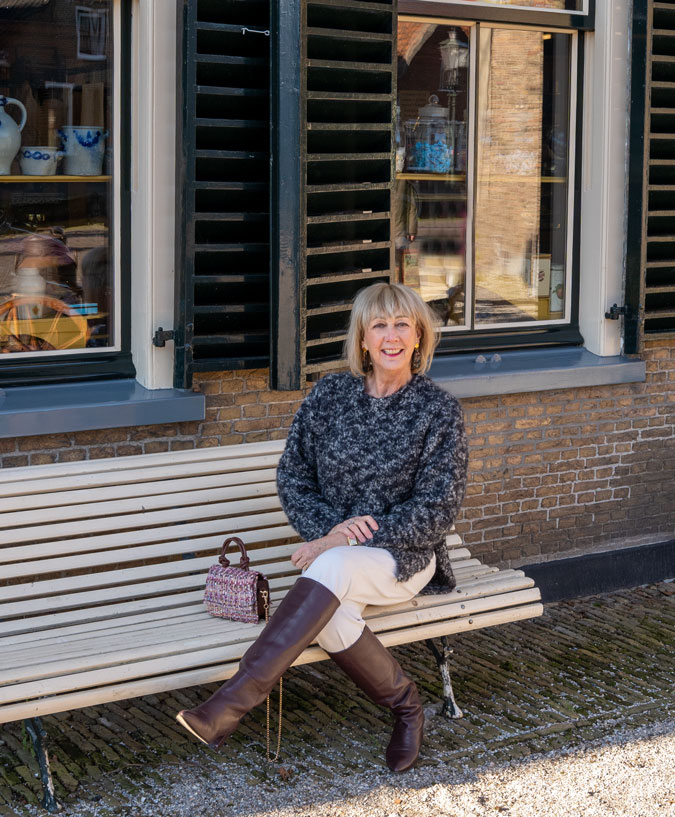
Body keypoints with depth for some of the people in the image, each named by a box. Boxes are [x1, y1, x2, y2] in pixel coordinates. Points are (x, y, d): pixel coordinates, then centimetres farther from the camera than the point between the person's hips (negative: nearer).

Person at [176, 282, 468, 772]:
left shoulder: (439, 410, -4)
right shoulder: (329, 395, 5)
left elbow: (438, 510, -9)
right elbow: (292, 476, 9)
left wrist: (343, 542, -16)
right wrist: (329, 527, -13)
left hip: (405, 555, -3)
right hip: (332, 545, 3)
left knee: (332, 568, -37)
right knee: (333, 620, -33)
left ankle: (231, 704, -40)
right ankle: (405, 705, -4)